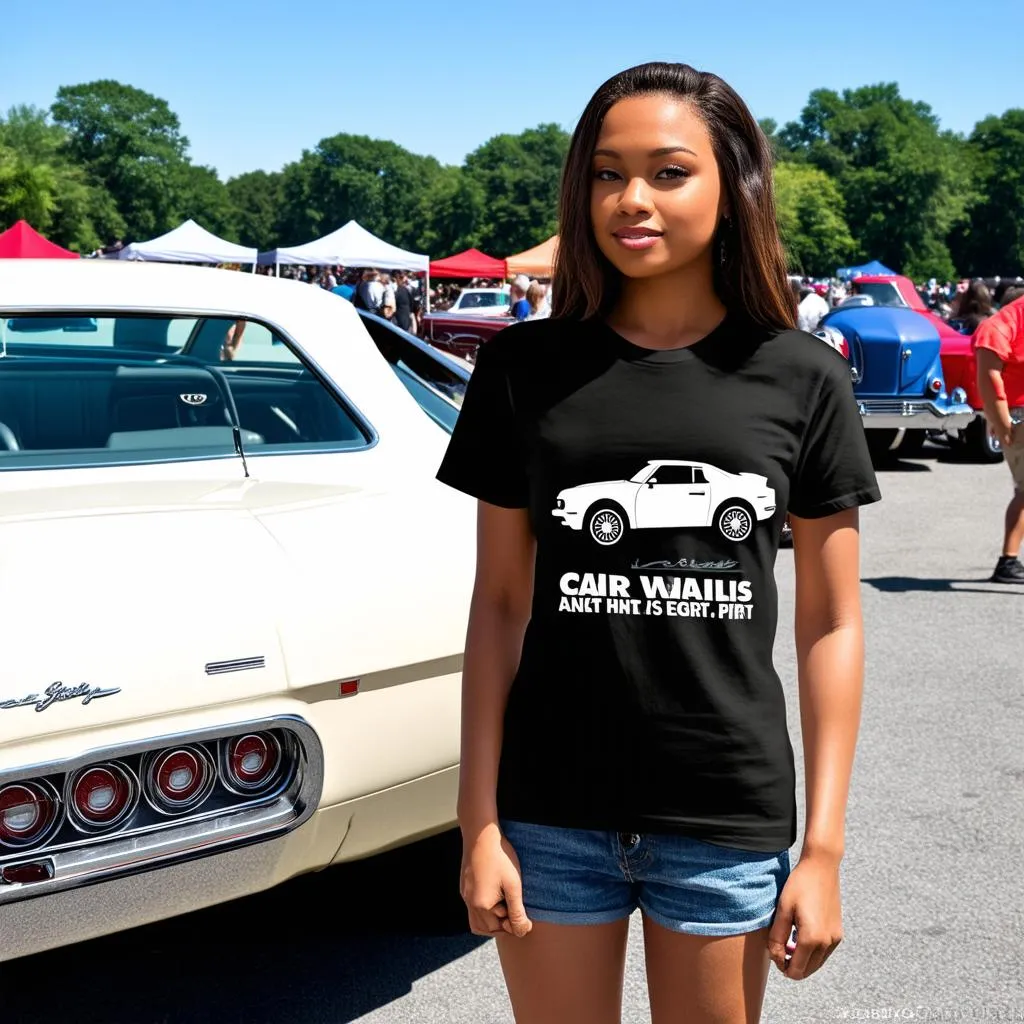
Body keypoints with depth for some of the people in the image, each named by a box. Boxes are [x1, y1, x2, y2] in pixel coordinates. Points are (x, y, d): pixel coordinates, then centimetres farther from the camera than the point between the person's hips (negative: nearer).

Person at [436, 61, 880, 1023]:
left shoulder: (802, 378, -2)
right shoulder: (525, 367, -1)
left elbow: (831, 624, 0)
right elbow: (499, 602, 1)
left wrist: (823, 847, -3)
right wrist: (479, 824, -2)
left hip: (732, 824, 0)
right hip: (552, 815, 1)